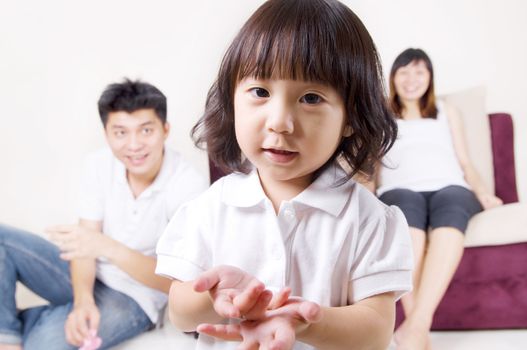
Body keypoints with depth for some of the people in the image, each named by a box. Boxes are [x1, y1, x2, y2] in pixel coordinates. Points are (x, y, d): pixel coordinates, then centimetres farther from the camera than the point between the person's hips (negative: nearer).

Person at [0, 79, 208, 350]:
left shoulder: (188, 187, -23)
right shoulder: (99, 164, -8)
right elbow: (85, 241, -7)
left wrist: (107, 248, -38)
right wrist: (83, 300, -27)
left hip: (132, 298, -5)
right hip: (88, 278, 5)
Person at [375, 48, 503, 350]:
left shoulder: (447, 112, 31)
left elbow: (465, 163, 23)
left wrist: (482, 191, 3)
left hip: (449, 188, 1)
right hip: (400, 190, -1)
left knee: (450, 209, -39)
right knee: (408, 210, -40)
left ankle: (415, 325, -54)